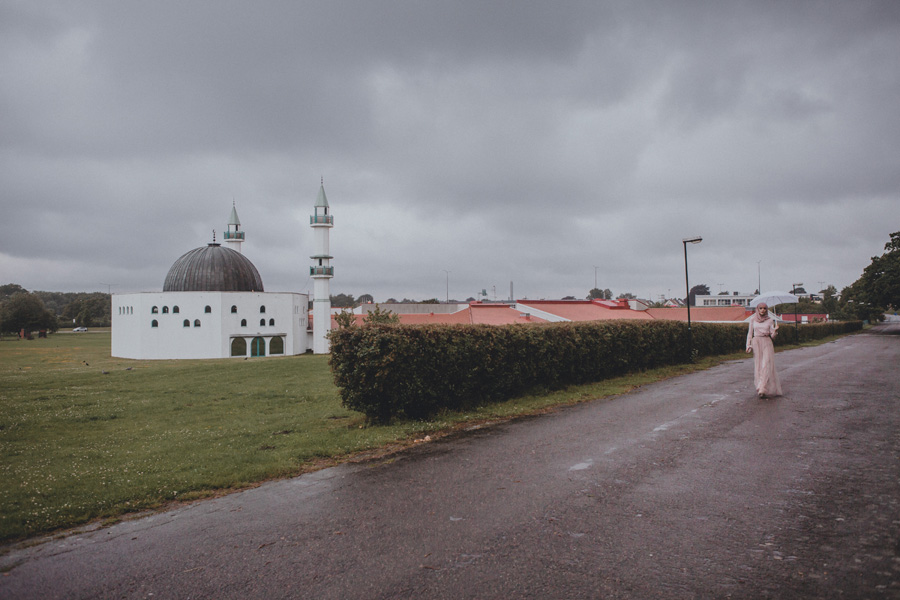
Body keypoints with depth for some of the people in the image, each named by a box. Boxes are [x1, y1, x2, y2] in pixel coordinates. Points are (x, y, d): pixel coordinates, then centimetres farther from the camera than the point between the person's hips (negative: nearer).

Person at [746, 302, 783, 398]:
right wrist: (748, 345, 0)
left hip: (767, 343, -1)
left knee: (766, 365, -12)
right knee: (758, 366, 0)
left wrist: (775, 330, -19)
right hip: (756, 343, 2)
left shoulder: (770, 320, 3)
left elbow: (772, 335, 2)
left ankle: (763, 389, -16)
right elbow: (750, 333, 9)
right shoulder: (753, 319, 6)